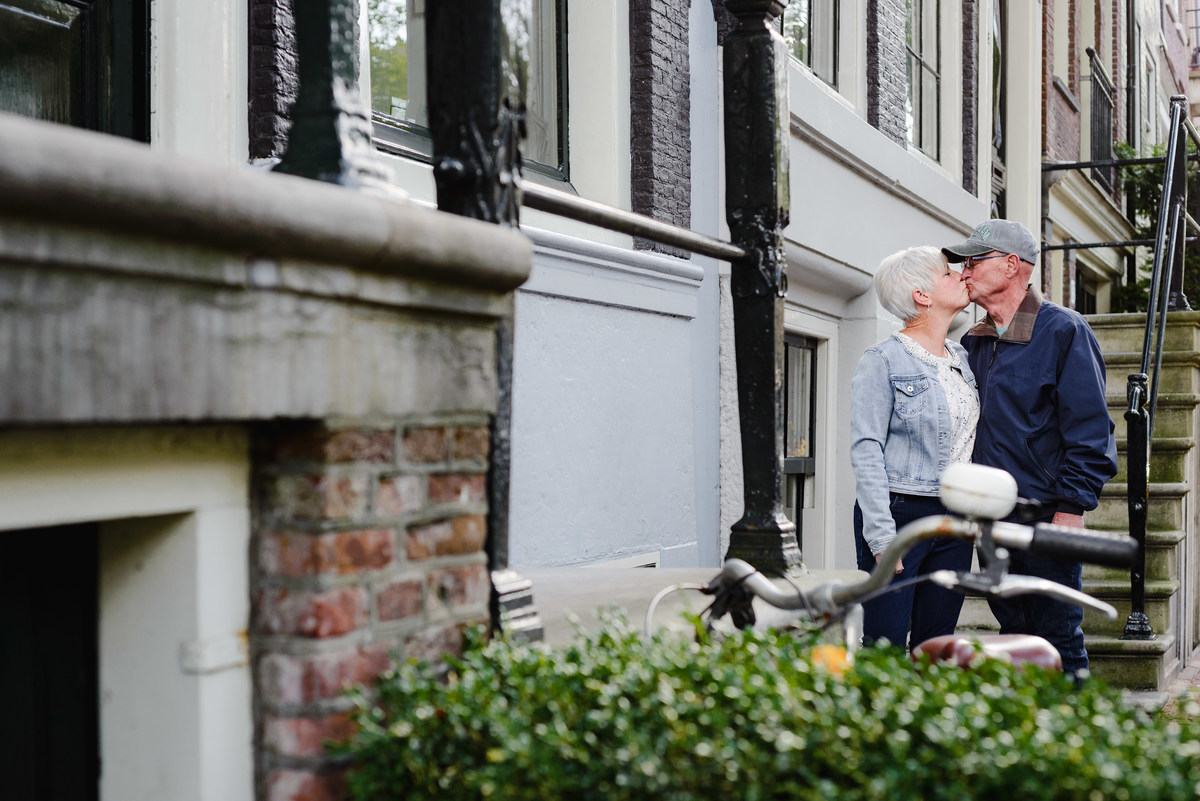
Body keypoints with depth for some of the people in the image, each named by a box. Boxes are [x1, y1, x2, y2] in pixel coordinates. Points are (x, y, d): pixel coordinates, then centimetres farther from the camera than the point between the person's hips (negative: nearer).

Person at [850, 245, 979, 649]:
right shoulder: (883, 359, -6)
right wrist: (881, 534, -18)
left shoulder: (962, 358, 14)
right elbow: (865, 449, -11)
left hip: (954, 522, 6)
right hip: (899, 514, -6)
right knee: (886, 645, -6)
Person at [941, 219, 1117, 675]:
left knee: (1057, 639, -1)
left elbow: (1090, 430, -10)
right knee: (1012, 633, 13)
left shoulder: (1062, 331, -6)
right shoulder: (973, 343, 13)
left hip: (1046, 516, -7)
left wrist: (1071, 508, -15)